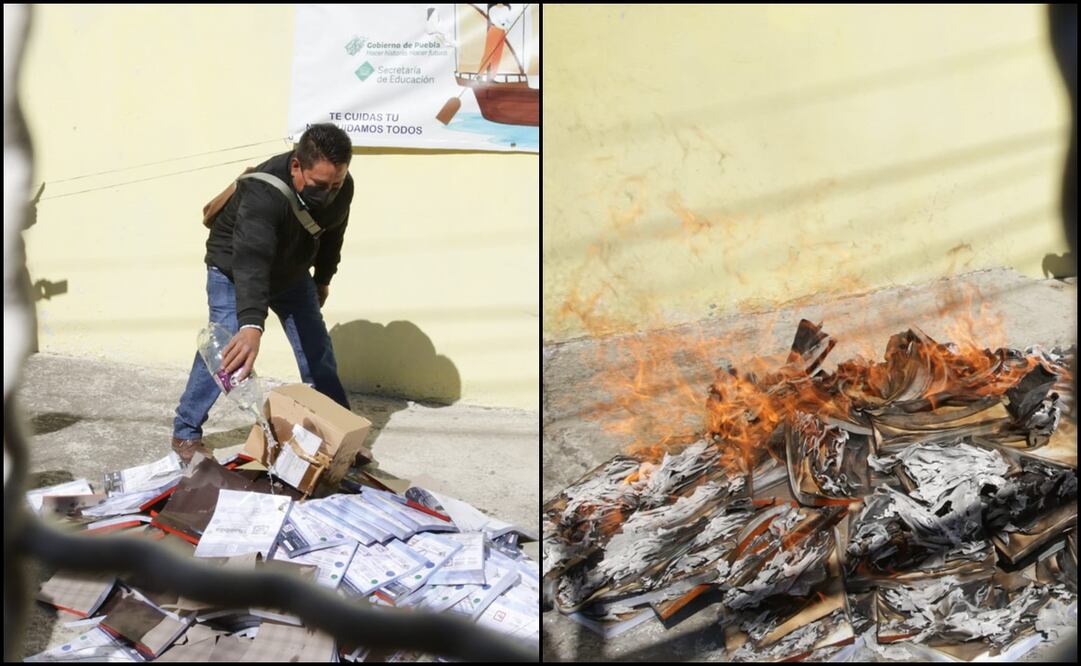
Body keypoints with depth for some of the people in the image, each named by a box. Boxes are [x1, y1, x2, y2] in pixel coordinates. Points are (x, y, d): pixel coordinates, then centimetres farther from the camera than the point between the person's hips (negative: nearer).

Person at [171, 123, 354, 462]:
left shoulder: (341, 188, -22)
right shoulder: (264, 191, -42)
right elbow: (251, 259, -56)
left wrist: (322, 279, 13)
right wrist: (251, 325, -69)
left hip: (291, 272, 6)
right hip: (235, 269, -5)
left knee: (318, 351, 4)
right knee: (224, 352, -15)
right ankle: (186, 433, 2)